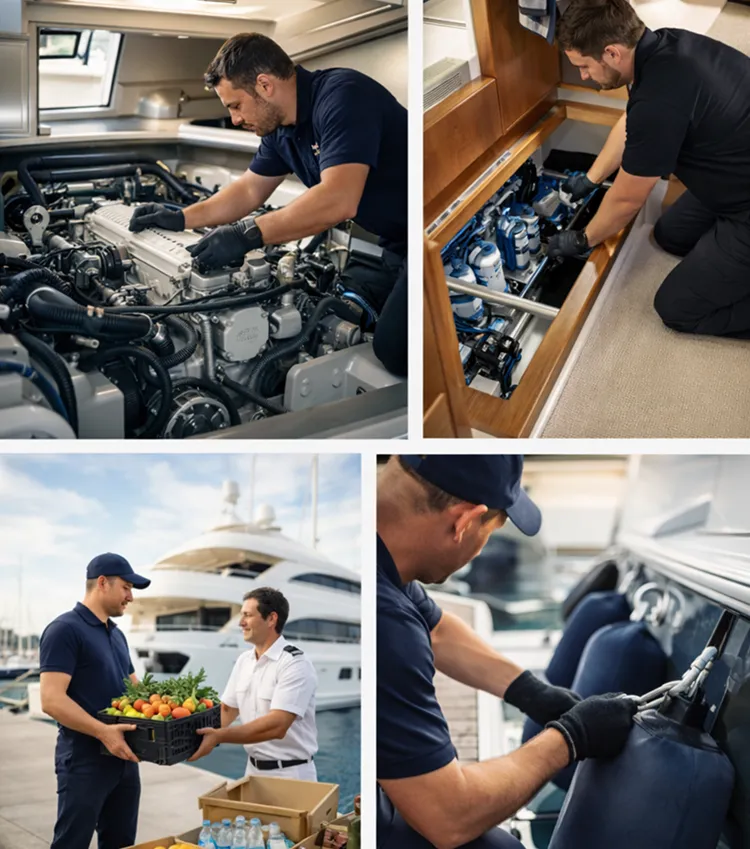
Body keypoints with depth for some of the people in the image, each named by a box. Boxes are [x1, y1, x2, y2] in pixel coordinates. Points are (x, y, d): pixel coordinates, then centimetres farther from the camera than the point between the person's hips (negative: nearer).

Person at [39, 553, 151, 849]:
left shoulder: (117, 635, 15)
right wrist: (103, 731, -30)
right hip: (84, 761, -8)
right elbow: (51, 699, -21)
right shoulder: (65, 629, -12)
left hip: (123, 758, 8)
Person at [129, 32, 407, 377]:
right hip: (393, 245, 10)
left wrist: (249, 234, -31)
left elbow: (338, 201, -33)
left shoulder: (342, 96, -23)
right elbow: (249, 190, 22)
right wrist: (181, 218, 12)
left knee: (395, 348, -21)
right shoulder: (281, 128, 8)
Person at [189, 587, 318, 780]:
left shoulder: (295, 663, -19)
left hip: (290, 774, -7)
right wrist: (204, 733, -10)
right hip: (253, 770, 7)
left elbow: (277, 726, -28)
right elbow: (227, 709, 9)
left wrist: (219, 736, -30)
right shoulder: (244, 660, 6)